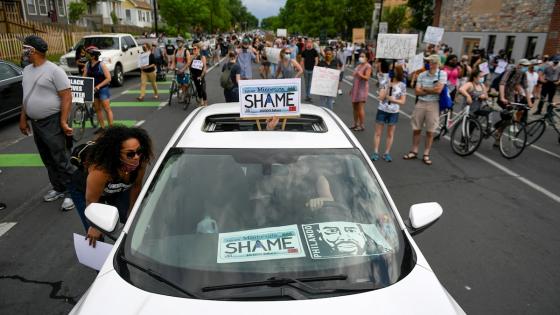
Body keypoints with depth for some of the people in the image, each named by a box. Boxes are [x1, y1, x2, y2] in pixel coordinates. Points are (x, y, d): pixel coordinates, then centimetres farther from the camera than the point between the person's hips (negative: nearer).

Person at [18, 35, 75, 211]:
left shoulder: (54, 70, -12)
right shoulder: (27, 70, 13)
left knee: (61, 160, -5)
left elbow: (67, 97, -16)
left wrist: (63, 121, -21)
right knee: (48, 160, 14)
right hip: (36, 123, 8)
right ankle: (58, 188, 26)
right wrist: (23, 119, 18)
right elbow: (27, 96, 20)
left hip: (52, 123, -8)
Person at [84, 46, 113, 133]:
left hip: (102, 89, -6)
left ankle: (111, 127, -2)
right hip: (92, 89, 6)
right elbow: (84, 76, 5)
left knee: (107, 109, -5)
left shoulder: (101, 65, -12)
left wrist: (98, 86, -21)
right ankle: (102, 127, 19)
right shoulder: (87, 64, 3)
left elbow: (108, 78, -15)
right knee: (97, 109, 10)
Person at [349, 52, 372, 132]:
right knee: (354, 106, 11)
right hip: (355, 87, 9)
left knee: (360, 107, -9)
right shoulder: (359, 65, 17)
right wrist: (352, 88, 21)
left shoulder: (368, 66, -9)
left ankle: (361, 126, -3)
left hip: (362, 88, -9)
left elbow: (367, 77, -19)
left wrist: (361, 75, -38)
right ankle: (355, 124, 21)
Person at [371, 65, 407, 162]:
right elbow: (381, 97, -11)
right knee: (378, 132, 3)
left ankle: (387, 153, 17)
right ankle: (375, 152, 9)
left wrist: (392, 99, -18)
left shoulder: (402, 85, -3)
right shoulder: (385, 83, -2)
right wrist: (388, 87, -18)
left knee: (390, 134, 7)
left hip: (394, 112, 0)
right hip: (382, 110, 0)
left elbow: (402, 101, -2)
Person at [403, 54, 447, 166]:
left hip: (433, 104, -3)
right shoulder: (422, 75, 3)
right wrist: (432, 90, -9)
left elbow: (438, 90, -16)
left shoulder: (442, 74, -5)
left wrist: (424, 88, -5)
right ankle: (414, 152, 22)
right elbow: (417, 92, -3)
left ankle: (426, 155, 16)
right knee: (416, 129, 8)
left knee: (430, 132, 5)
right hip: (420, 103, 3)